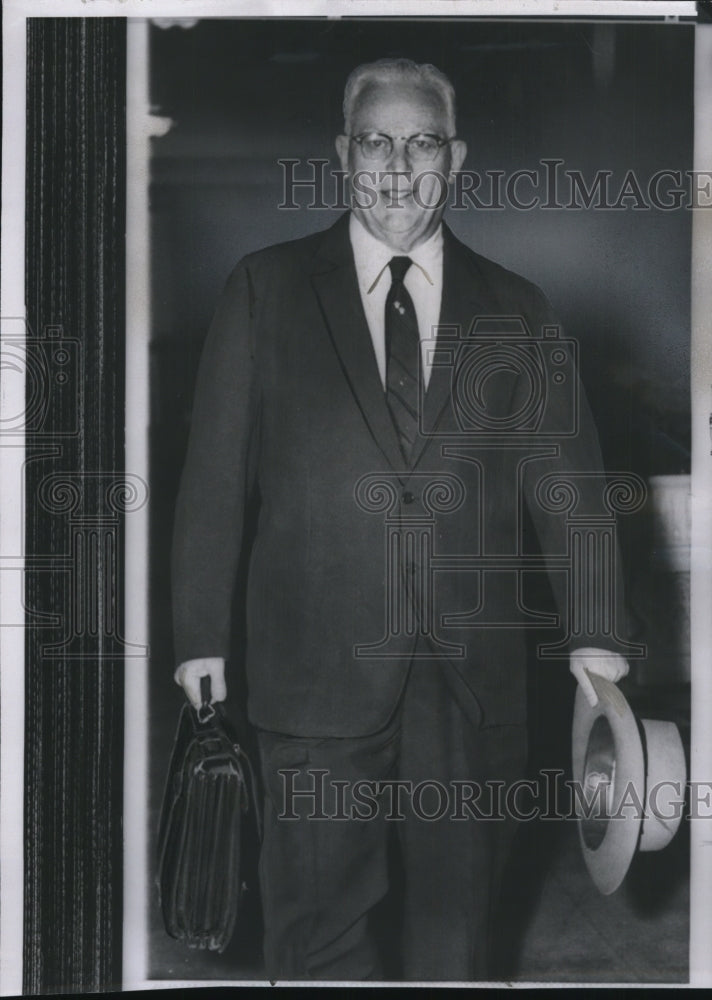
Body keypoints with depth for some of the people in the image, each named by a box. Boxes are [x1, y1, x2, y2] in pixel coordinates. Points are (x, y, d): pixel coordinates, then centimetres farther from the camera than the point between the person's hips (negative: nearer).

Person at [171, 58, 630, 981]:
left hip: (472, 672, 2)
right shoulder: (266, 290, 4)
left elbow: (565, 478, 8)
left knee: (458, 917, 13)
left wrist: (595, 627, -2)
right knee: (319, 918, 5)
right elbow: (215, 472, 2)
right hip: (317, 662, -1)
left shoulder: (517, 312, 9)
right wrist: (203, 635, -2)